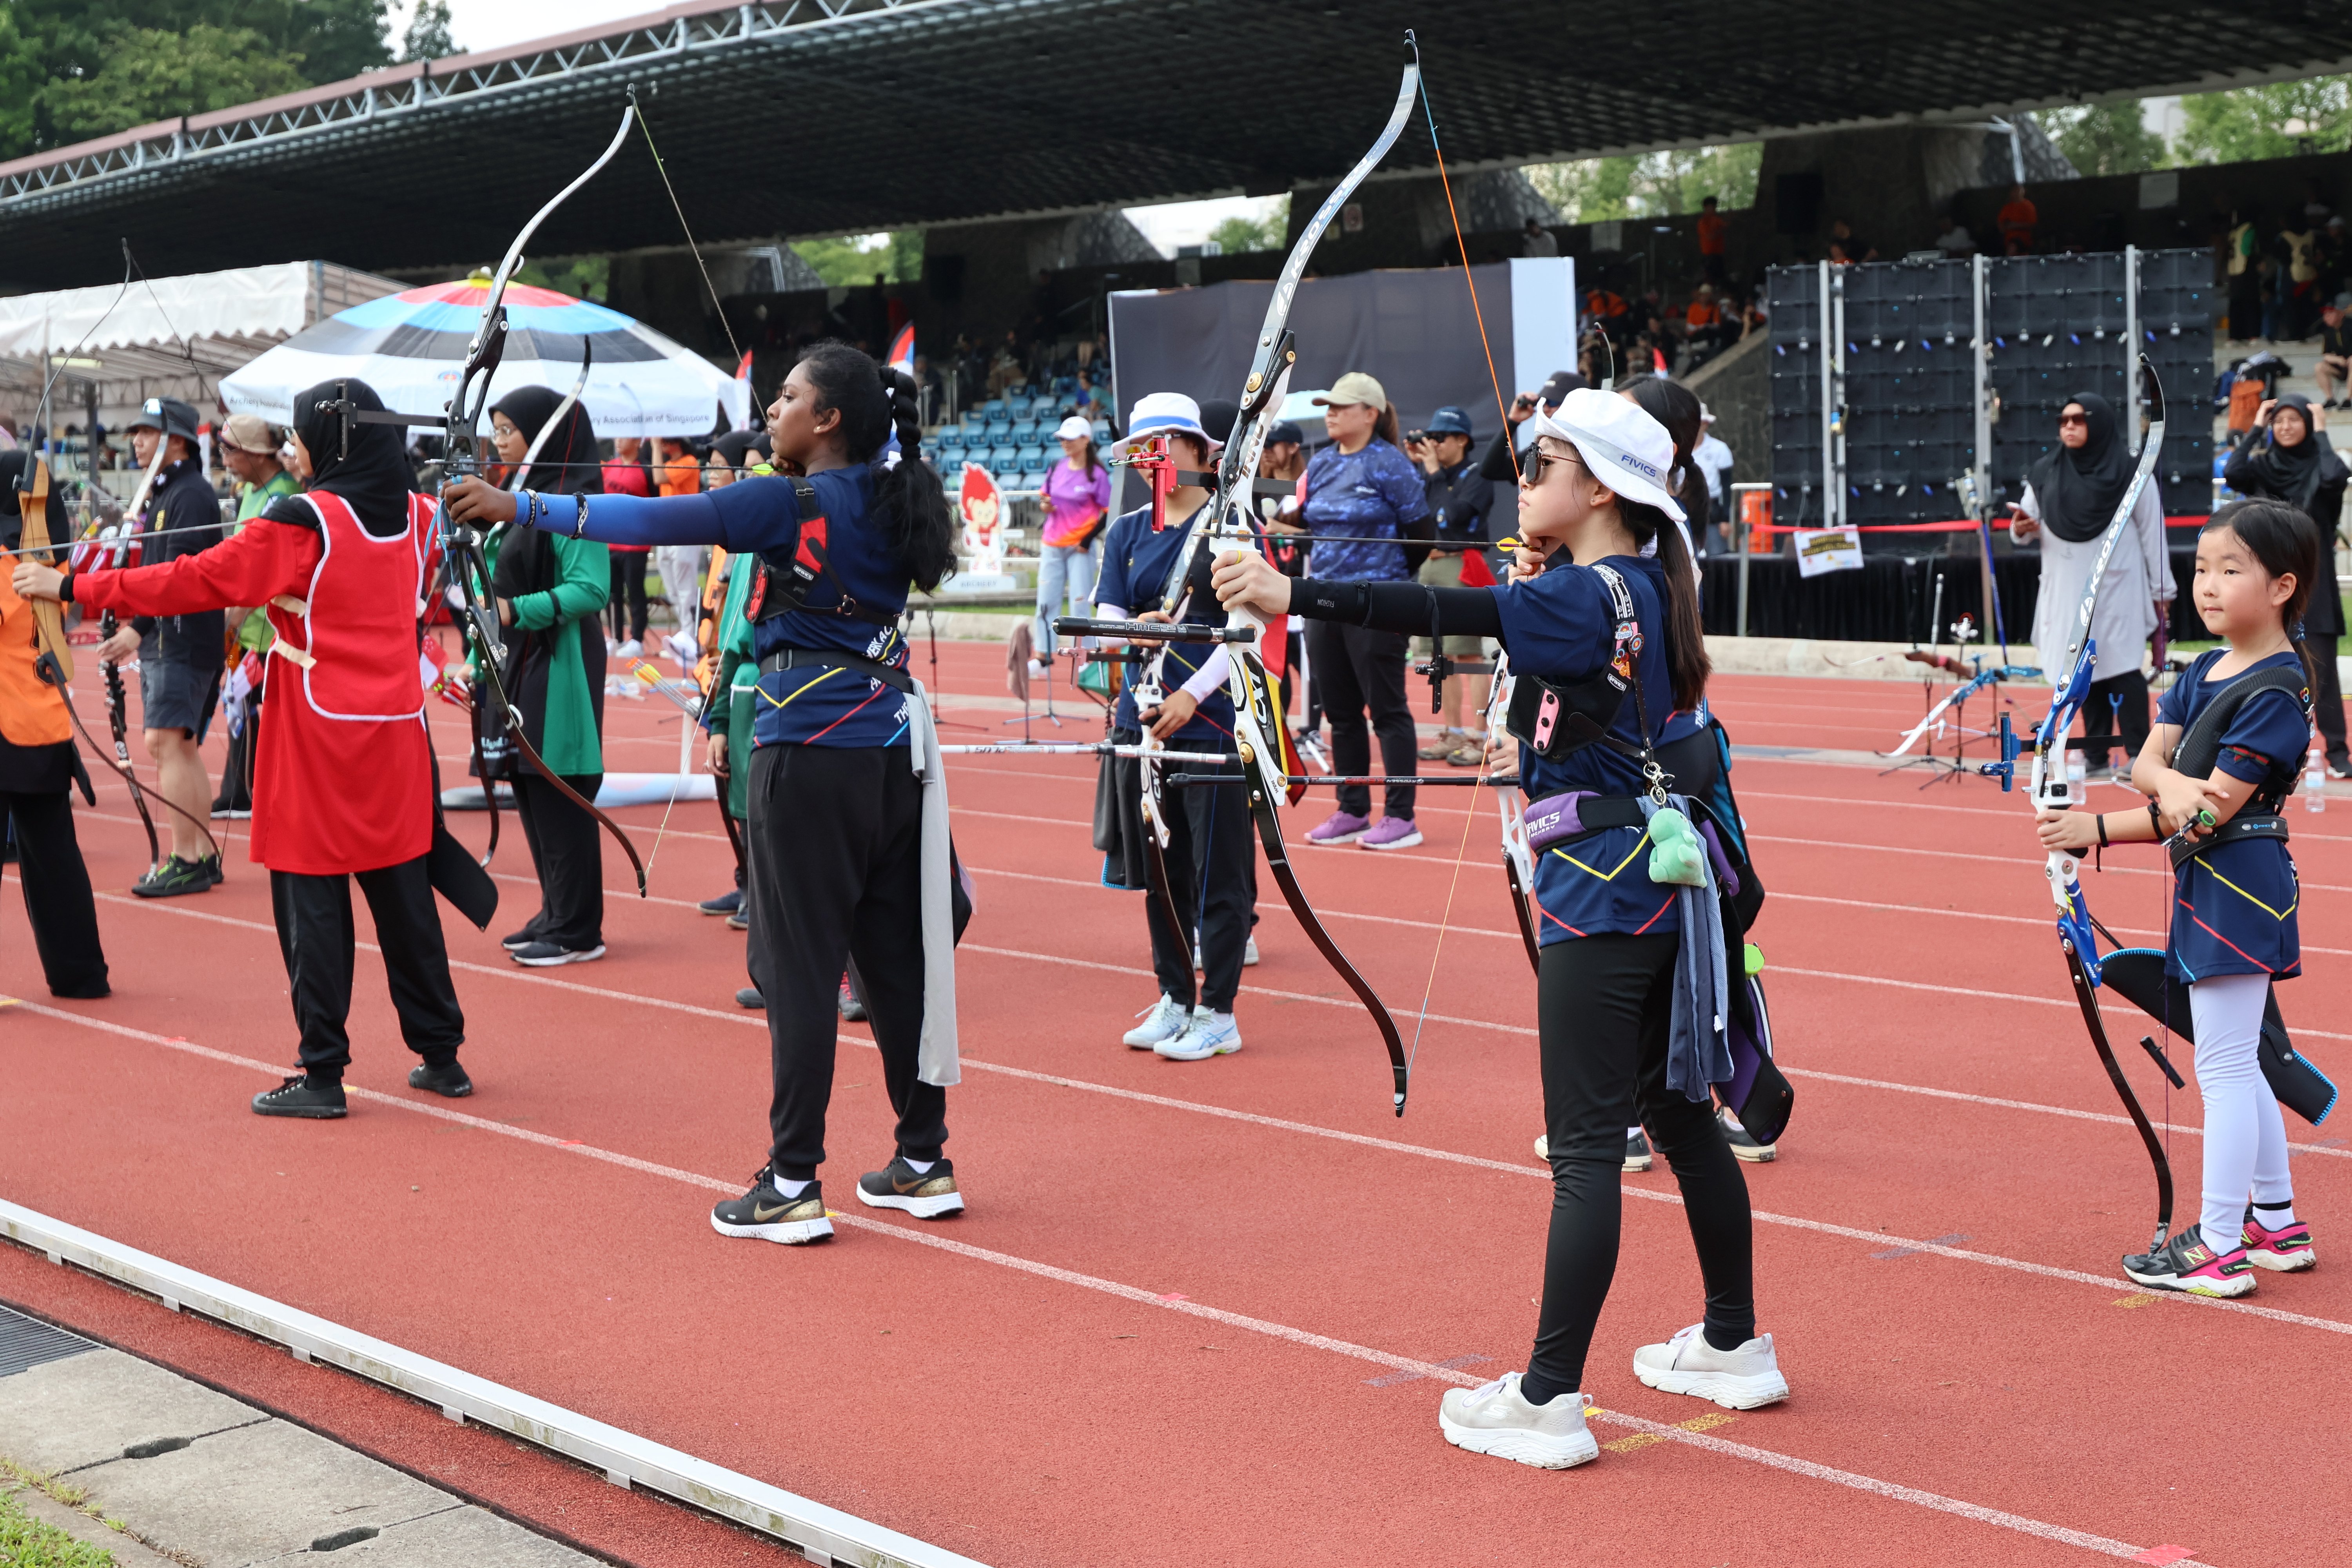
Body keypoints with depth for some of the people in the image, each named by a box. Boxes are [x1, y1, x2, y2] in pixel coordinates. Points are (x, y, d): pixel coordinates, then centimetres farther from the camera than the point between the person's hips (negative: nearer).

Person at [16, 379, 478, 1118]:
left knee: (312, 903, 1)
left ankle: (322, 1073, 4)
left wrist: (73, 587, -5)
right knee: (403, 897, 12)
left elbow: (194, 582, -12)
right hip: (397, 736, 6)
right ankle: (441, 1055, 17)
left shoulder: (304, 522, -12)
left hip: (321, 737, -6)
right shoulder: (412, 516, 5)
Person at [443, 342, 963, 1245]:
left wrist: (518, 507, -10)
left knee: (800, 964, -3)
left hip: (812, 750, -7)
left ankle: (792, 1187, 0)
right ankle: (924, 1164, 19)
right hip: (892, 740, 7)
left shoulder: (794, 504, -11)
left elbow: (657, 520, -14)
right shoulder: (889, 503, 10)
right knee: (897, 954, 12)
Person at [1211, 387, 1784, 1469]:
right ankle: (1735, 1346, 31)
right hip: (1663, 890, 9)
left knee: (1586, 1147, -7)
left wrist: (1292, 595, -29)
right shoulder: (1648, 588, 10)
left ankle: (1549, 1400, -2)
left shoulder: (1586, 596, -16)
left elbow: (1449, 614, -27)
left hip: (1602, 899, -9)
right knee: (1680, 1116, 19)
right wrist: (1540, 574, 6)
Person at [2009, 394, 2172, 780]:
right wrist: (2020, 529, -15)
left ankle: (2139, 756, -2)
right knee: (2086, 675, 6)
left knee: (2123, 671, -6)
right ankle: (2096, 758, 11)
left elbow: (2152, 534, -1)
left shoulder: (2132, 474, -3)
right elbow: (2028, 527, 10)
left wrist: (2161, 590, -1)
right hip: (2067, 593, 3)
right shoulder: (2045, 476, 5)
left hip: (2118, 591, -3)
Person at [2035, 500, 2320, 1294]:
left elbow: (2214, 811, -20)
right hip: (2208, 881, 9)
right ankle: (2277, 1224, 29)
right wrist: (2170, 782, -24)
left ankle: (2219, 1246, 5)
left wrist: (2094, 830, -20)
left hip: (2239, 886, -9)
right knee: (2237, 1065, 18)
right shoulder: (2203, 671, 9)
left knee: (2224, 1066, -3)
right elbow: (2146, 761, 1)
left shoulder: (2277, 690, -17)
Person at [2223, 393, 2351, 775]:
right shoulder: (2264, 465, 5)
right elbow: (2232, 475, -14)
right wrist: (2255, 429, -8)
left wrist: (2321, 433, -13)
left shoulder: (2321, 463, -1)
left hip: (2313, 582, -3)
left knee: (2321, 670, -6)